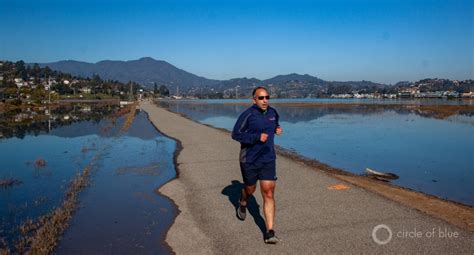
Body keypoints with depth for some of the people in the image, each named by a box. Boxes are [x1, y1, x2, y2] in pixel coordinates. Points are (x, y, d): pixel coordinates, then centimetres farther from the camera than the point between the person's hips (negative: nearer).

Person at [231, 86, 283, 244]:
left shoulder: (273, 112, 4)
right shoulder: (248, 115, -14)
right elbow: (235, 134, -15)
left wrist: (277, 129, 4)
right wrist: (257, 137, -23)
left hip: (268, 160, 3)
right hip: (249, 160, -3)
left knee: (269, 194, -6)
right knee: (250, 189, 18)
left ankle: (269, 232, -3)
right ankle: (242, 204, 54)